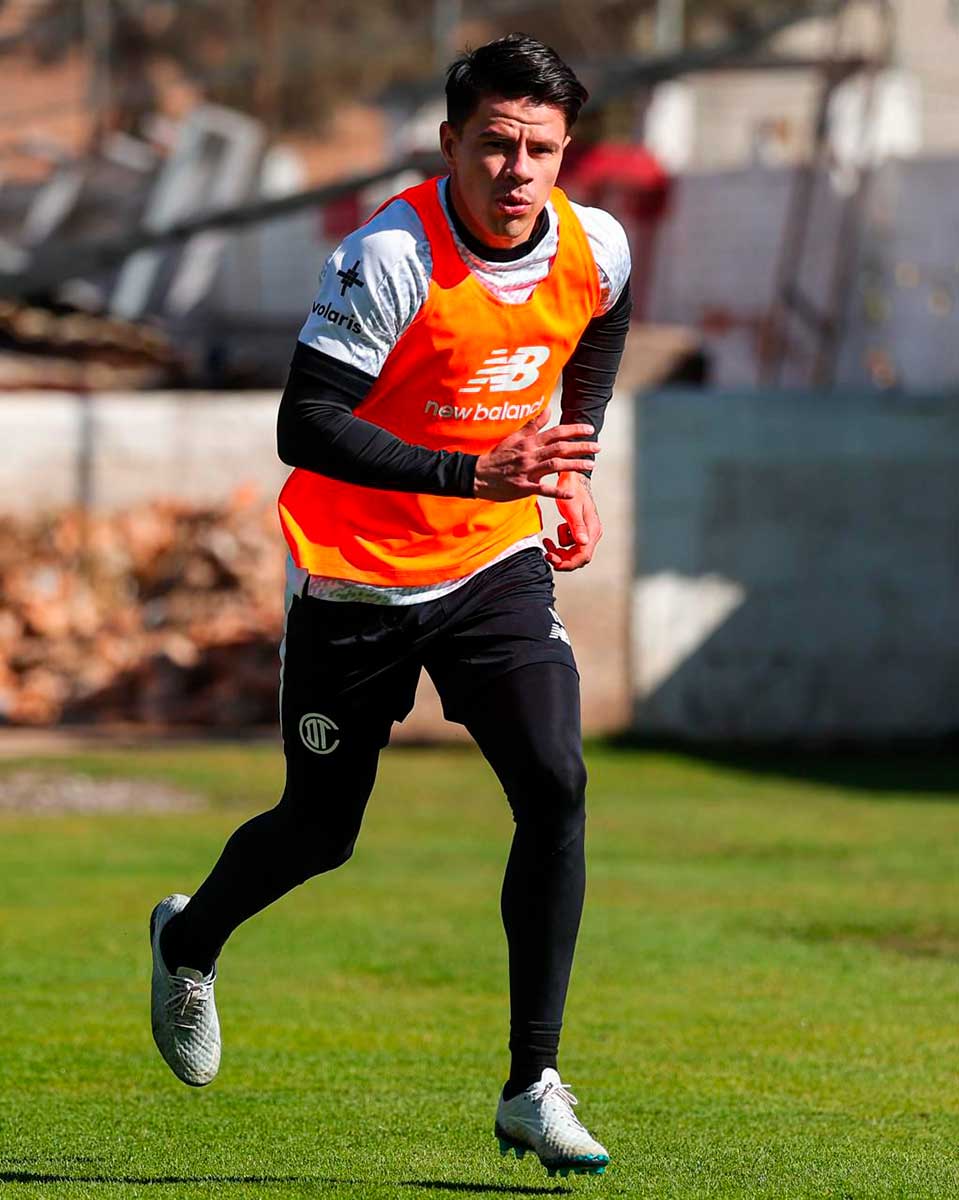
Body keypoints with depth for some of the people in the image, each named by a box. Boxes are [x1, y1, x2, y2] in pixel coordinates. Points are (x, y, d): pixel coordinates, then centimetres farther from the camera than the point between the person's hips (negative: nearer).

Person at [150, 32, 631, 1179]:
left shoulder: (596, 250, -8)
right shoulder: (391, 255, -25)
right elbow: (304, 426, -30)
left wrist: (571, 464, 9)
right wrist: (476, 473, -36)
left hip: (498, 565, 3)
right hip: (353, 576, -3)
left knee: (556, 787, -16)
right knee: (319, 829, 10)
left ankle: (532, 1088, -9)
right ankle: (188, 942, 45)